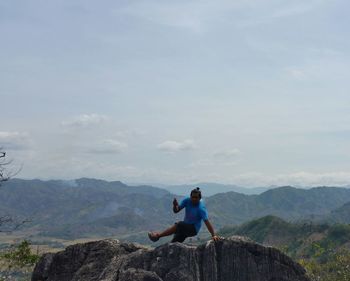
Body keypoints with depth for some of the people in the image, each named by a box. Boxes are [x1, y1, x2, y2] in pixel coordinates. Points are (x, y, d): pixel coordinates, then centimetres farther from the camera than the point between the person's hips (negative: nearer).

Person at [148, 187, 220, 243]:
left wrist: (213, 235, -34)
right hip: (185, 227, 7)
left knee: (179, 225, -31)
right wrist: (175, 206, -30)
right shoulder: (187, 201, -7)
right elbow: (176, 211, -6)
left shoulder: (201, 208, -23)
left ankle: (158, 235, -24)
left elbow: (207, 222, -27)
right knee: (173, 244, 4)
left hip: (194, 229, -7)